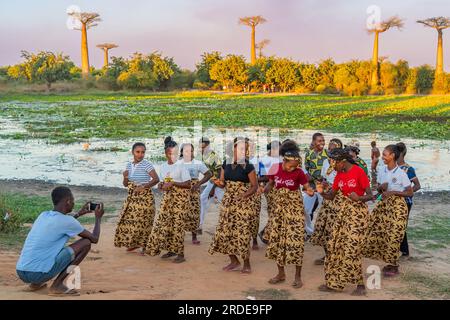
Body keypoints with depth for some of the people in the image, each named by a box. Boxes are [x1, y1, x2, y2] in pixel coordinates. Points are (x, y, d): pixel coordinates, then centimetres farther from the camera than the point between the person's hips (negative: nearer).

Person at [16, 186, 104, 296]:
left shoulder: (43, 215, 13)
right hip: (39, 273, -8)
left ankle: (36, 283, 18)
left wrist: (78, 214, 44)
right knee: (86, 242, 0)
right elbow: (94, 239, 5)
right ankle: (57, 285, -1)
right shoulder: (67, 220, -8)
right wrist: (98, 218, 21)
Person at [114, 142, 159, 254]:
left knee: (143, 222, -1)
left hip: (144, 197, -6)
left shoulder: (146, 165, -12)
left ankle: (145, 246, 12)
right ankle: (133, 243, 26)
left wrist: (143, 187, -25)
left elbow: (156, 179, -20)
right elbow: (125, 184, 12)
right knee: (128, 219, 9)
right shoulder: (129, 165, 8)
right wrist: (125, 177, -8)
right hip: (132, 197, 7)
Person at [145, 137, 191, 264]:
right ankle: (171, 250, 19)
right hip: (167, 198, 7)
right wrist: (161, 185, -5)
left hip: (180, 198, -6)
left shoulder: (181, 166, -10)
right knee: (163, 223, 5)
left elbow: (188, 184, -14)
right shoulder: (163, 167, 9)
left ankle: (180, 254, 3)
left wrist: (172, 183, -21)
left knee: (177, 225, -6)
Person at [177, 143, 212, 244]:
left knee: (194, 212, -3)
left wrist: (199, 184, -9)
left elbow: (209, 174, 1)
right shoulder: (178, 163, 4)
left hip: (193, 191, 0)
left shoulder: (198, 163, 1)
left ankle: (194, 236, 7)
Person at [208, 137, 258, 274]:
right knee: (225, 230, 4)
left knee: (242, 232, -5)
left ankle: (246, 263, 12)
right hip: (227, 201, 5)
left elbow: (254, 186, -5)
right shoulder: (226, 163, 5)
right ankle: (234, 261, 21)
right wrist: (220, 183, -12)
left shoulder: (248, 166, -8)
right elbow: (222, 183, 11)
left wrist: (244, 195, -21)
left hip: (243, 202, -5)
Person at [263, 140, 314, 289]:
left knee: (295, 240, -5)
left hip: (294, 209, -4)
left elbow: (308, 188, -6)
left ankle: (298, 276, 8)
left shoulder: (299, 172, -14)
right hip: (278, 208, 4)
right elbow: (271, 184, 8)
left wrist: (310, 191, -29)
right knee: (277, 239, 9)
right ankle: (281, 273, 23)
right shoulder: (275, 168, -6)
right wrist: (264, 189, -12)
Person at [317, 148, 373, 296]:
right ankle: (334, 282, 16)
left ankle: (360, 285, 6)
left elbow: (370, 195, -15)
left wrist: (358, 198, -34)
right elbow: (331, 196, 9)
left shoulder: (359, 172, -16)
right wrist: (322, 192, -11)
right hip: (343, 210, 7)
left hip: (358, 211, -7)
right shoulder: (339, 174, 5)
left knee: (352, 249, -9)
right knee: (334, 246, 6)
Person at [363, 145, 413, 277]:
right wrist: (381, 188, -9)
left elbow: (410, 193, -10)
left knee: (393, 236, -3)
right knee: (377, 232, 5)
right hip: (384, 204, 7)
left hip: (397, 206, -6)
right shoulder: (382, 171, 3)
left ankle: (394, 266, 14)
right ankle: (390, 262, 20)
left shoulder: (401, 174, -14)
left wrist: (393, 192, -19)